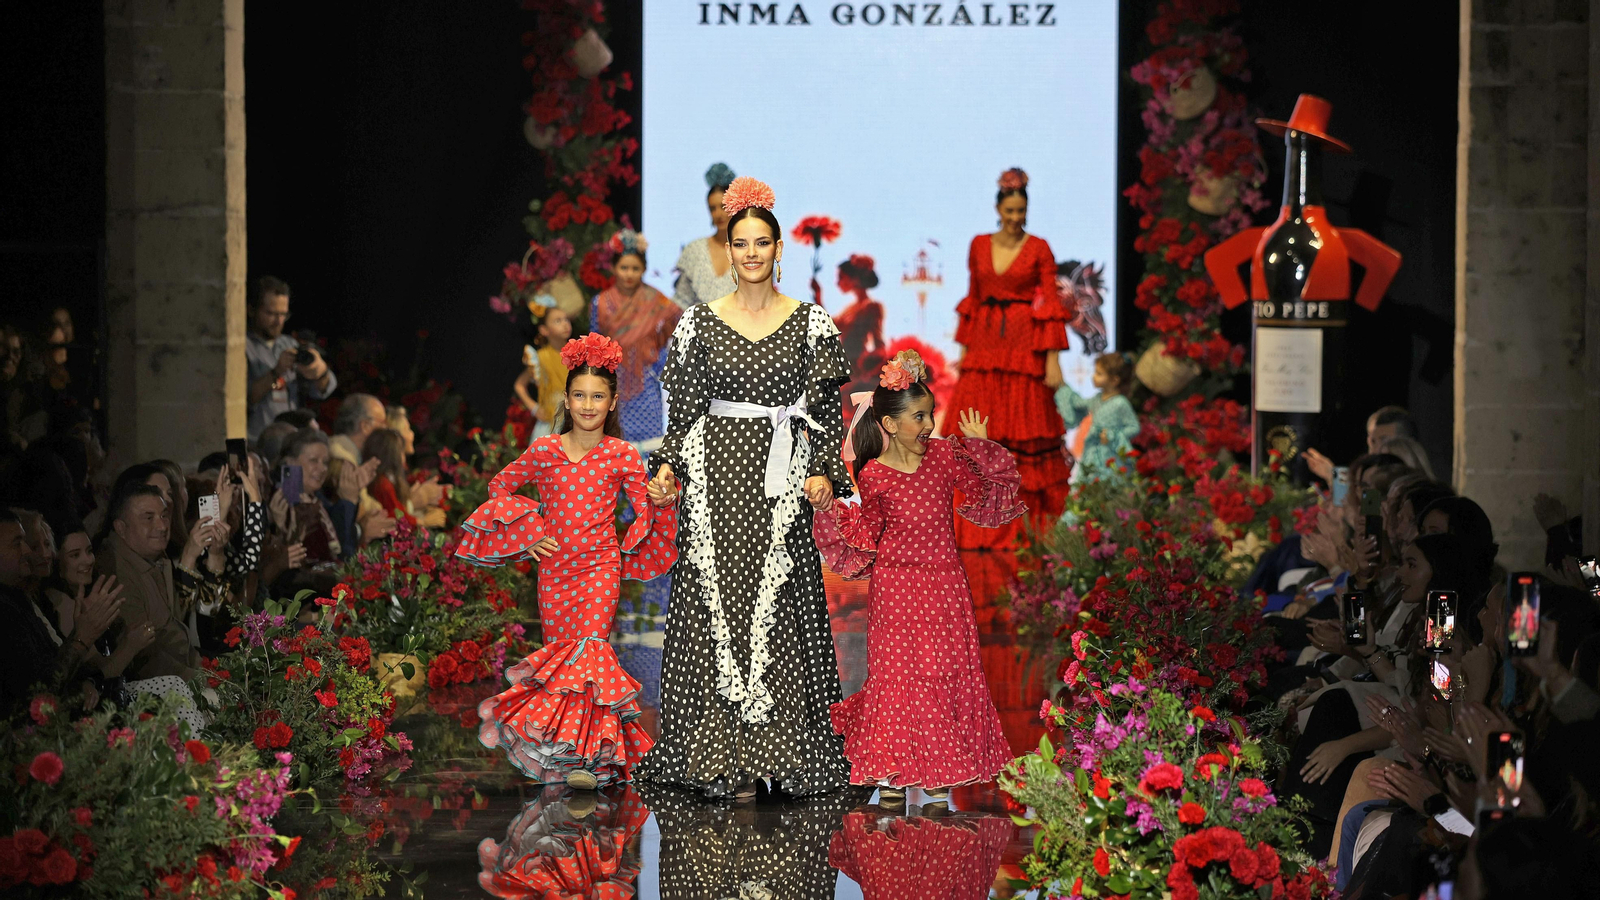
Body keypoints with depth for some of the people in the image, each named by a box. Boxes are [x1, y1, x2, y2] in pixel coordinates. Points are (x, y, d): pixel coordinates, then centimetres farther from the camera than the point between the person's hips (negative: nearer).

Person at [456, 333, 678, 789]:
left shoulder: (621, 454, -1)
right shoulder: (543, 451, 2)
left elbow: (647, 510, 3)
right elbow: (500, 486, 14)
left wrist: (659, 501, -20)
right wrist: (528, 534, 3)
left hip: (600, 567, -2)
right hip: (554, 567, 3)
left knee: (589, 645, -18)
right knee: (559, 649, 4)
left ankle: (587, 755, -18)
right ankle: (559, 749, 13)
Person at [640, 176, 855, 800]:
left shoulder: (809, 321, 5)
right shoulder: (700, 321, 7)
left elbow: (825, 408, 4)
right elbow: (685, 406, 8)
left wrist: (824, 472, -8)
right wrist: (669, 464, -5)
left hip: (780, 481, -1)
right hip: (716, 474, 1)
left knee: (776, 607, -3)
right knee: (716, 604, -2)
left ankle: (776, 749, 3)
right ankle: (722, 757, 2)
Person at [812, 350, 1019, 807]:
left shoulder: (945, 455, 0)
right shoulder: (873, 476, -9)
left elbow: (987, 499, 10)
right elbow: (862, 539, -5)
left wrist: (980, 449, 0)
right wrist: (829, 509, -17)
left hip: (945, 588, 3)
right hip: (896, 589, -3)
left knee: (948, 672, 4)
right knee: (897, 672, 0)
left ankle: (936, 775, 14)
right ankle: (892, 773, 13)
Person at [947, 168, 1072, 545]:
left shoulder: (1039, 249, 0)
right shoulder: (979, 245, 10)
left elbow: (1051, 305, -3)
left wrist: (1053, 359, -9)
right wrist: (964, 348, 11)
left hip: (1025, 348, -3)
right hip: (985, 346, 3)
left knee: (1023, 432, -2)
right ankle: (979, 524, 3)